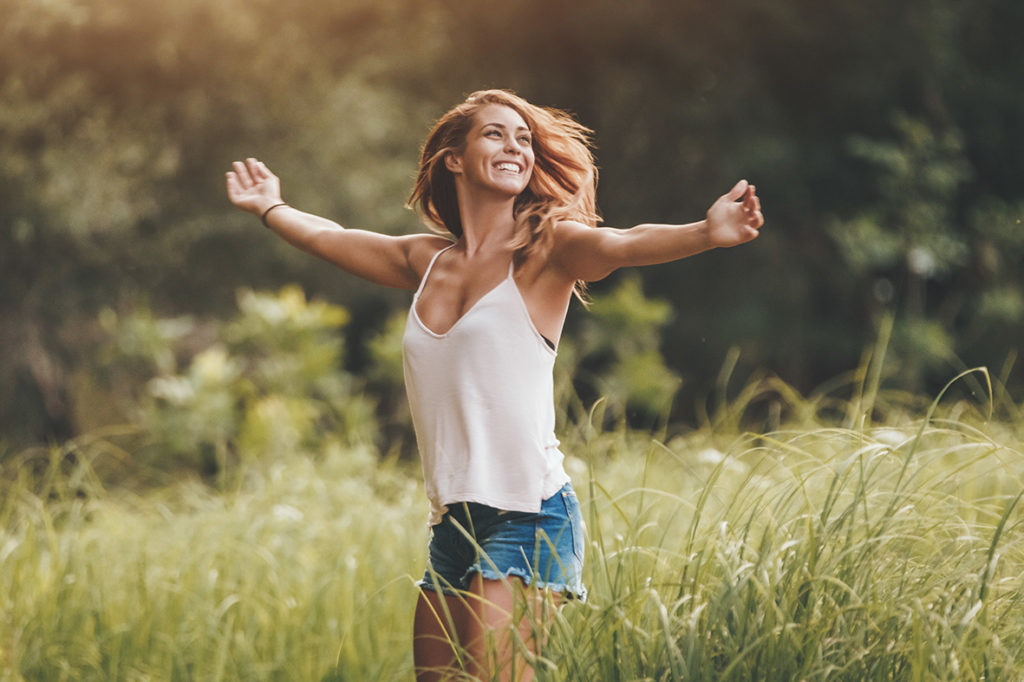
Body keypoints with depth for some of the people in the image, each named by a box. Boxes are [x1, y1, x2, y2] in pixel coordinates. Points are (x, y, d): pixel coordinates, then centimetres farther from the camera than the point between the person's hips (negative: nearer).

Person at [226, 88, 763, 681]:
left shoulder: (545, 250, -1)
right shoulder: (427, 260, 14)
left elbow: (624, 245, -22)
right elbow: (327, 237, 33)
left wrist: (706, 233, -41)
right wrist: (271, 208, 50)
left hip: (530, 517, -6)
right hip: (452, 525, 6)